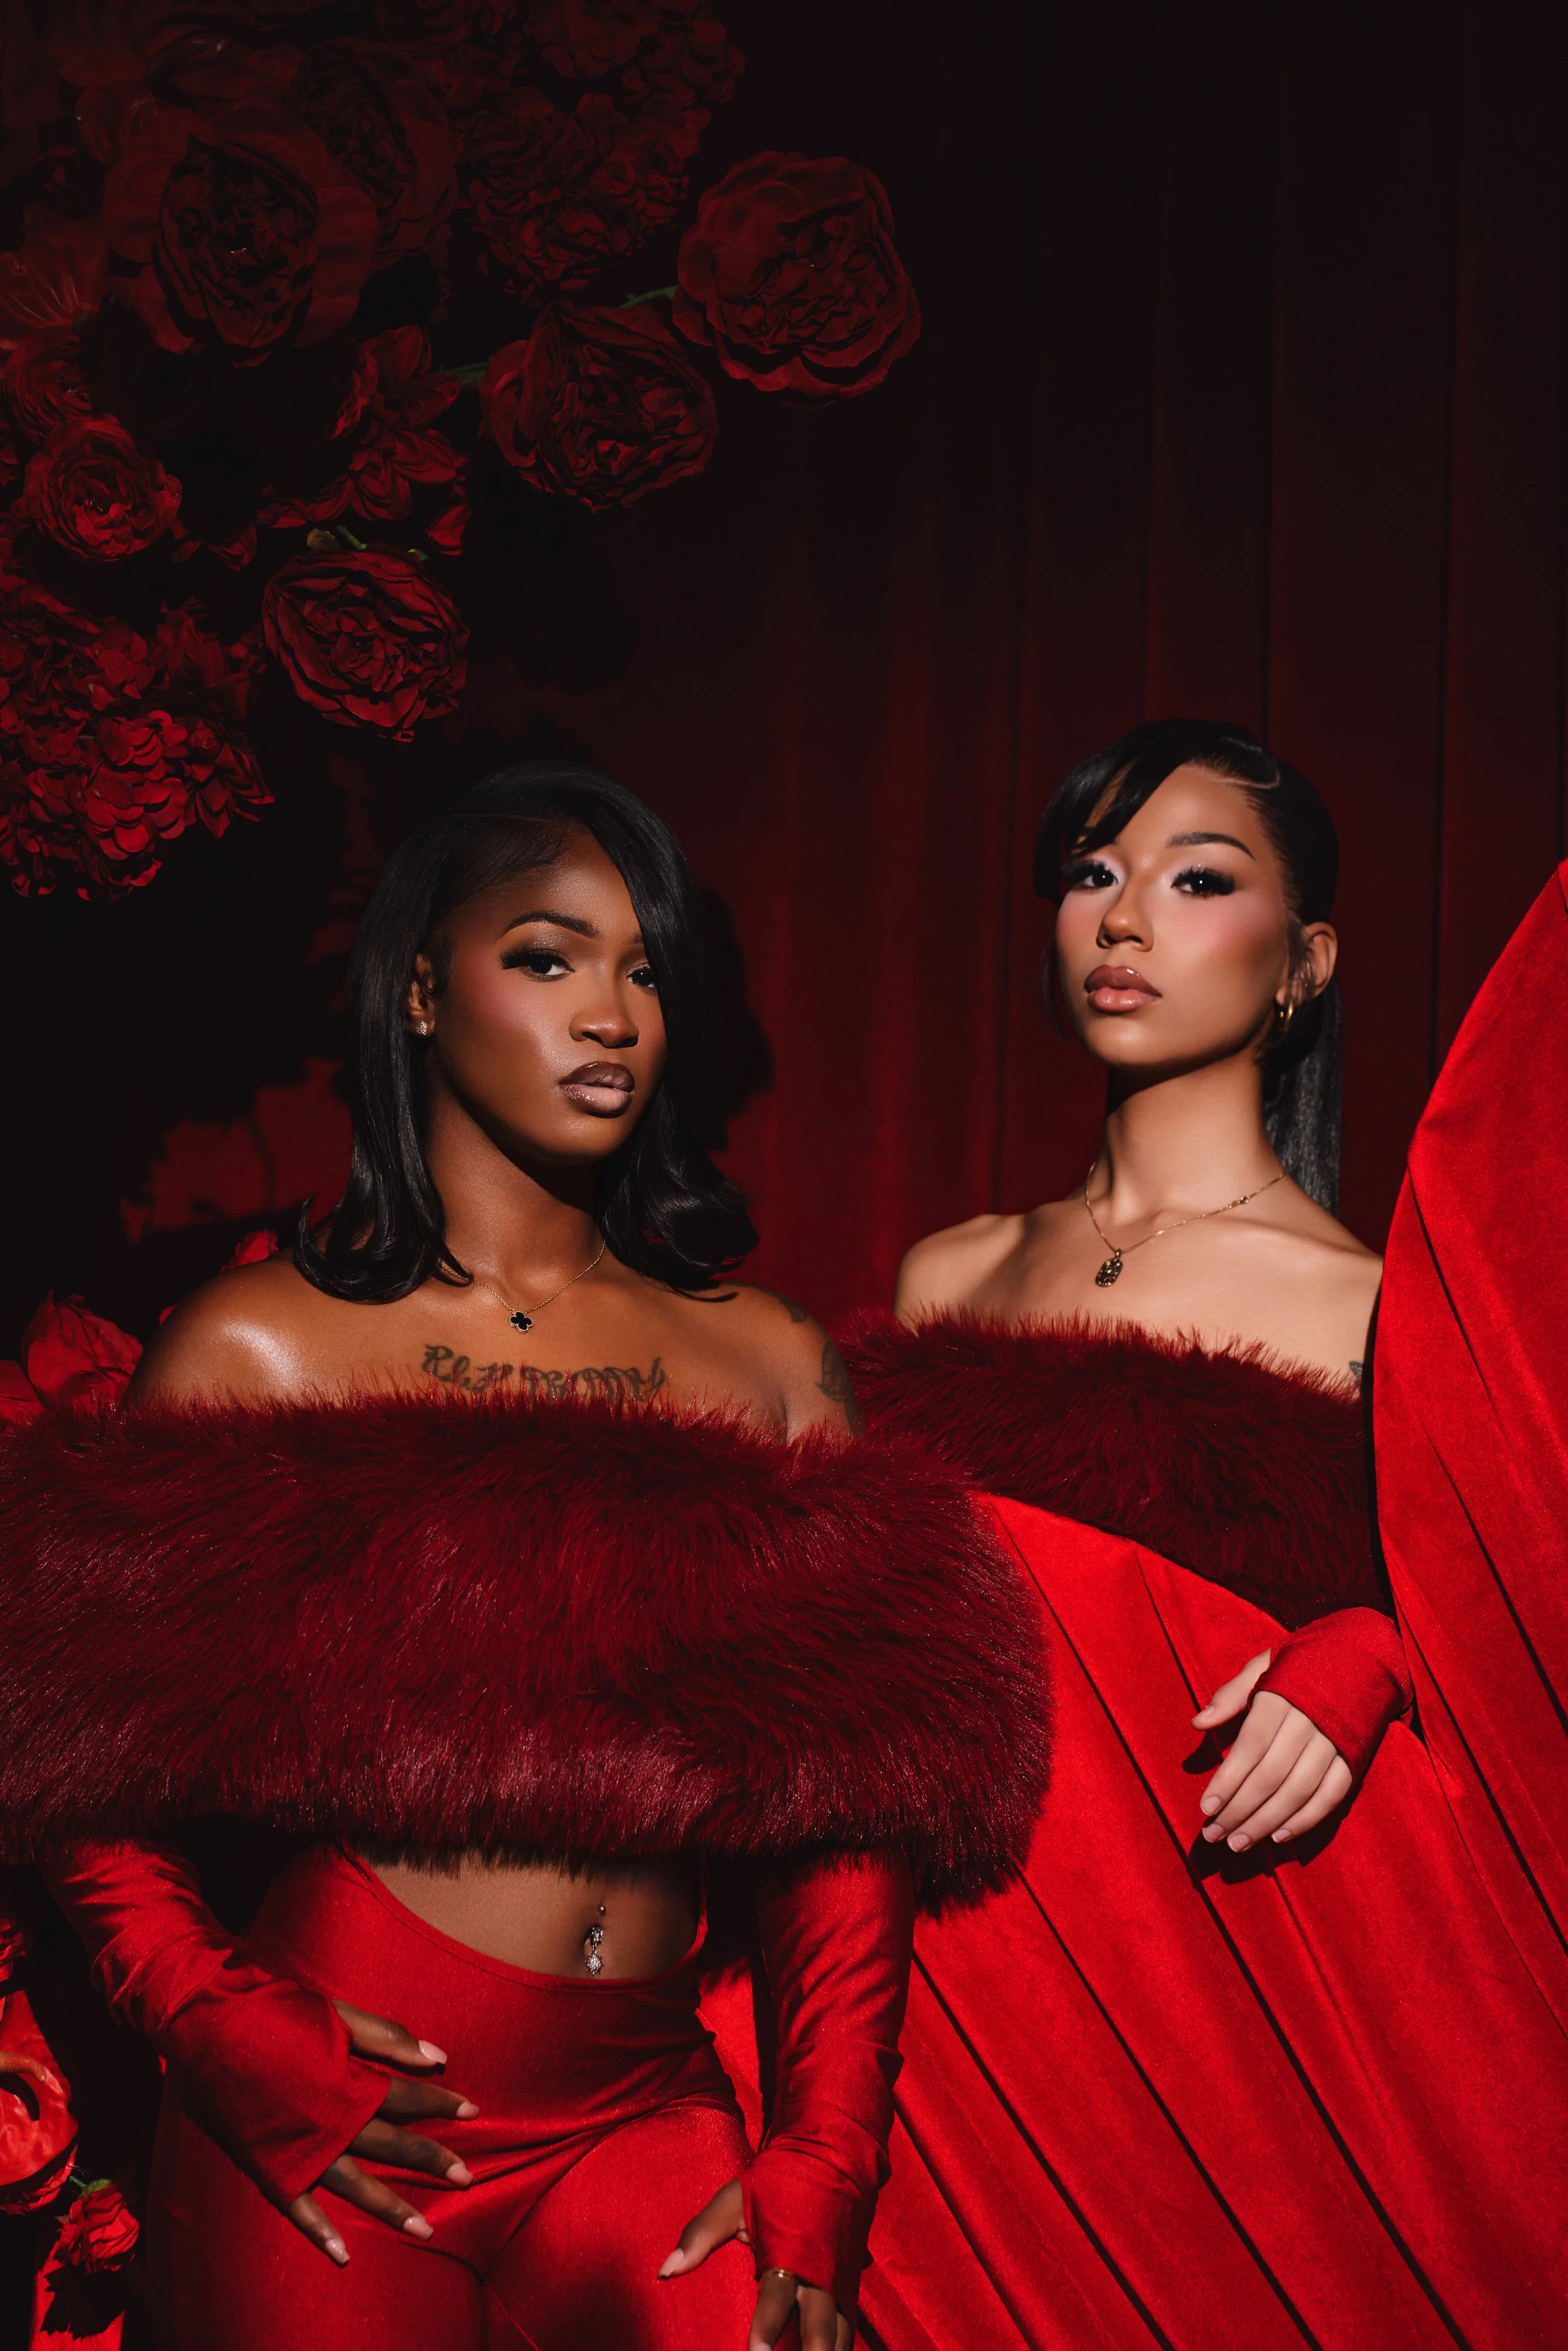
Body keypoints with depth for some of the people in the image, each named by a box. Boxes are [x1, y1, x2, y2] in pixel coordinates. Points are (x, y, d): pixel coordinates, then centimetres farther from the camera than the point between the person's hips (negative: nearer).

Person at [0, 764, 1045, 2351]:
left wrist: (821, 2169, -1)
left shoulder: (772, 1365, 7)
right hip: (329, 2154, -2)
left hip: (647, 2124, 2)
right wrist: (231, 2036, -13)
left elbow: (853, 1801, 5)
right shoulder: (254, 1351, 1)